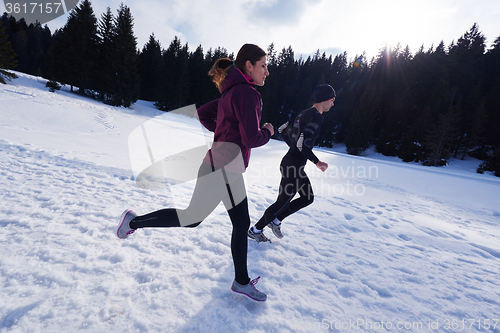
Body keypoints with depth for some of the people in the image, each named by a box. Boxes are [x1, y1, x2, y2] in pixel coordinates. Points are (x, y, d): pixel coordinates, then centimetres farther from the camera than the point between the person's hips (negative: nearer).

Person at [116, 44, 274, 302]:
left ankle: (242, 282, 31)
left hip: (229, 169, 10)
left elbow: (202, 113, 21)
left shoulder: (232, 92, 16)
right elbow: (252, 139, -21)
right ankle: (134, 221, 27)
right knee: (193, 217, 6)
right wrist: (268, 132, -1)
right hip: (222, 168, -10)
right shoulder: (245, 92, -14)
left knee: (241, 224, 14)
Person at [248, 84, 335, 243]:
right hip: (294, 166, -10)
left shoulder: (304, 113, 13)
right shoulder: (316, 116, -15)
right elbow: (302, 144, -25)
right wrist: (317, 162, -12)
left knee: (308, 198, 20)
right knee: (283, 202, 5)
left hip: (290, 162, 10)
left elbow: (283, 130, 18)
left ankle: (276, 220, 27)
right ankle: (255, 230, 22)